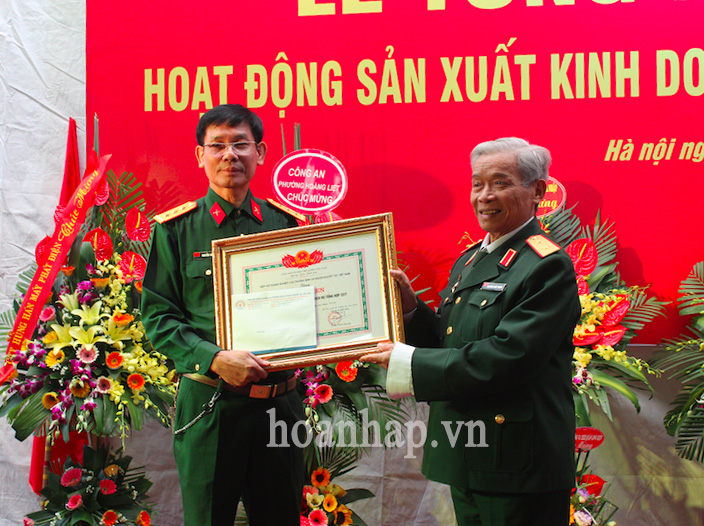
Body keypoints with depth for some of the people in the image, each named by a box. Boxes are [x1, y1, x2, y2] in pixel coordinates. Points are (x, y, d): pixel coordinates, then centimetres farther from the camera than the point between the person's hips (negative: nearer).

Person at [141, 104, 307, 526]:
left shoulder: (288, 225, 7)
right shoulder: (176, 229, 1)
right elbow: (158, 316, -4)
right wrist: (215, 359, -19)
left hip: (281, 402, 3)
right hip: (209, 404, -2)